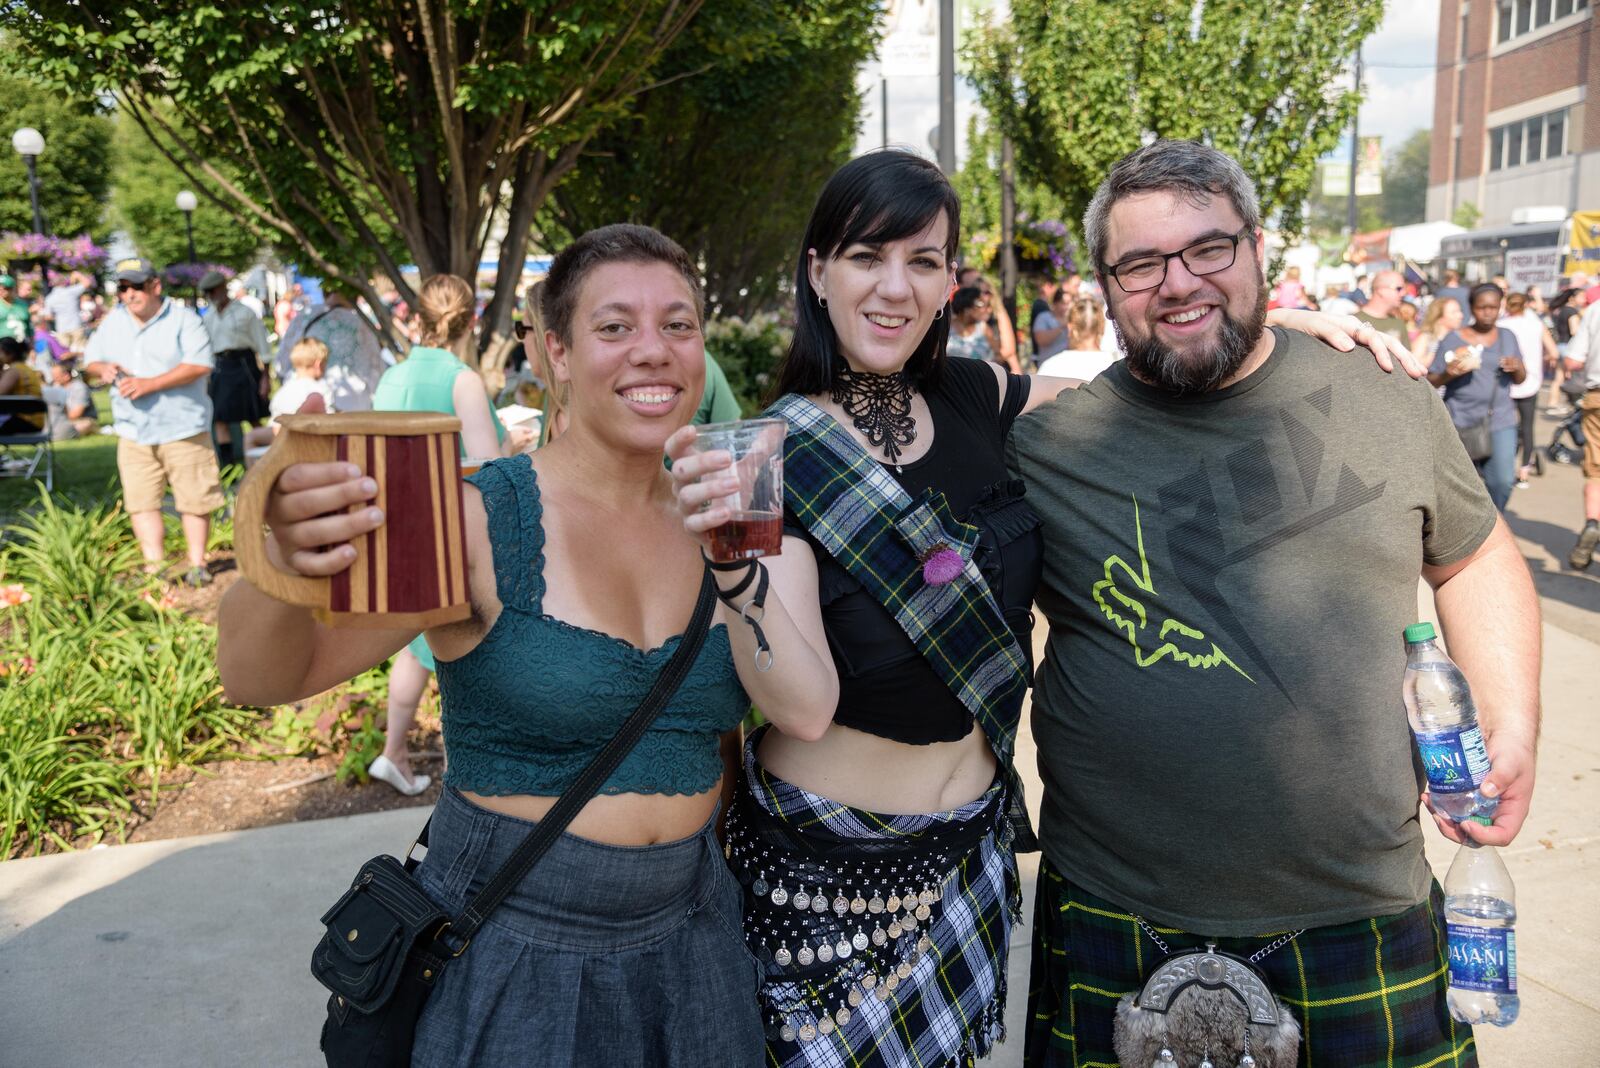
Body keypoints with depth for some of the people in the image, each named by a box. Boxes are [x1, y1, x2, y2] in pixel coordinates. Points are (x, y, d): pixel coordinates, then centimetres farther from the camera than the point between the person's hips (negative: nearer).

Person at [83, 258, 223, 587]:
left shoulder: (183, 318, -6)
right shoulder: (113, 322, 12)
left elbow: (201, 364, -17)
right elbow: (90, 359, 21)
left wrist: (150, 384, -22)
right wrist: (103, 368, -5)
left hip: (183, 427, -4)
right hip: (134, 431, 5)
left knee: (194, 499, 1)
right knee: (141, 501, 1)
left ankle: (197, 564, 13)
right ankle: (155, 567, 8)